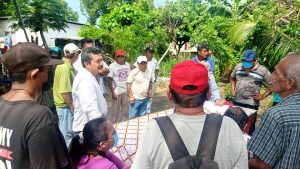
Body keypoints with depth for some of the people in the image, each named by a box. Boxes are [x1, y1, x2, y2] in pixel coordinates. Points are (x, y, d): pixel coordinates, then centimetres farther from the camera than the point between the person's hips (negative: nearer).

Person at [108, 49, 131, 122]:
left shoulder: (127, 65, 4)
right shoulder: (112, 66, -10)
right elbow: (110, 80, -10)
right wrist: (112, 92, -14)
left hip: (126, 90, 4)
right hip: (117, 91, -4)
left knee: (125, 108, 13)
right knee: (116, 109, 7)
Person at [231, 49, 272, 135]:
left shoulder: (263, 70, -8)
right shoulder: (238, 67, 2)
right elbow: (232, 78, 19)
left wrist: (263, 96, -8)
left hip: (251, 104, -3)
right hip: (236, 102, 4)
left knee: (250, 125, 10)